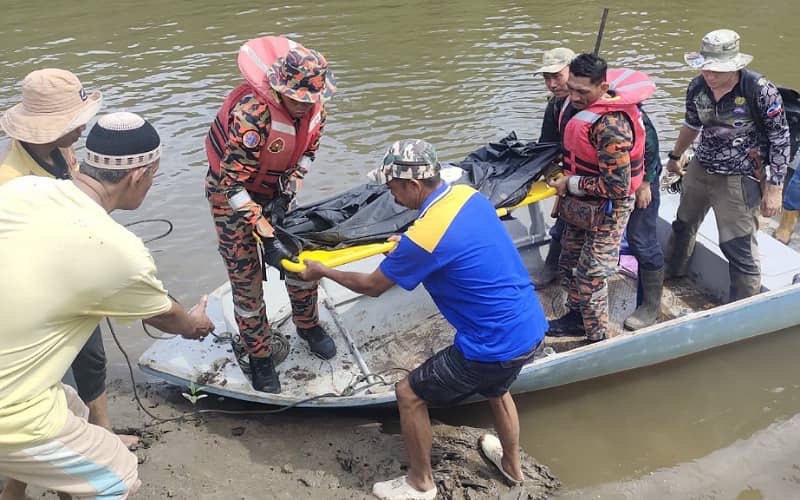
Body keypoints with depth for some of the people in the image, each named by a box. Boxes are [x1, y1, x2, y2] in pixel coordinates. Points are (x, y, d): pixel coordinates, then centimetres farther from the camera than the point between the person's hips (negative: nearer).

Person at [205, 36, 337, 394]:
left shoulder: (315, 106, -17)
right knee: (246, 278, -1)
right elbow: (233, 185, -34)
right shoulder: (252, 113, -38)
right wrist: (266, 237, -36)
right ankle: (261, 354, 19)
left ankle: (308, 325, 36)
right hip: (230, 193, -5)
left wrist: (286, 196, -13)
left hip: (274, 190, 6)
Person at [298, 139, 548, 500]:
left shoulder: (422, 237, -24)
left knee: (409, 394, 9)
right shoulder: (468, 194, -1)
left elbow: (371, 286, -7)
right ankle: (511, 464, 58)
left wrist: (321, 272, 7)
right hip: (532, 326, 9)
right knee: (496, 388, 36)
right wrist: (405, 245, 24)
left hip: (496, 346, -8)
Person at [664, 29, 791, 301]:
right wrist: (675, 156, 28)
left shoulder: (760, 90, -21)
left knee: (739, 248, -5)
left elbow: (780, 140, -13)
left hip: (739, 179, -6)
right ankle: (672, 271, 51)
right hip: (699, 169, 6)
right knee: (683, 224, 25)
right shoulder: (697, 87, -6)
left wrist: (774, 188, -15)